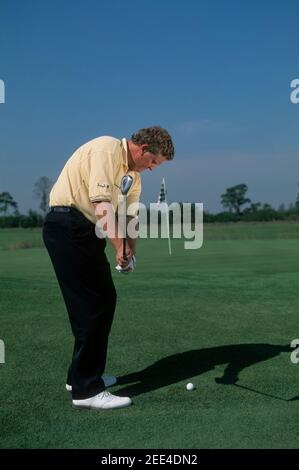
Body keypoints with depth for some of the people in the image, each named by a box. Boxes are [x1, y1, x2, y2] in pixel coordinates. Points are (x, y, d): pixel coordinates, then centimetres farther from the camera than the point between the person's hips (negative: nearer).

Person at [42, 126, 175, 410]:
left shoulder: (133, 176, 16)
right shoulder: (107, 148, -14)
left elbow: (129, 214, 9)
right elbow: (101, 204, -24)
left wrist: (130, 248, -9)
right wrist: (120, 247, -24)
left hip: (88, 232, 10)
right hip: (67, 225, -10)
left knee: (105, 300, 12)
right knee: (90, 306, -10)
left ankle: (81, 375, 24)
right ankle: (87, 390, -4)